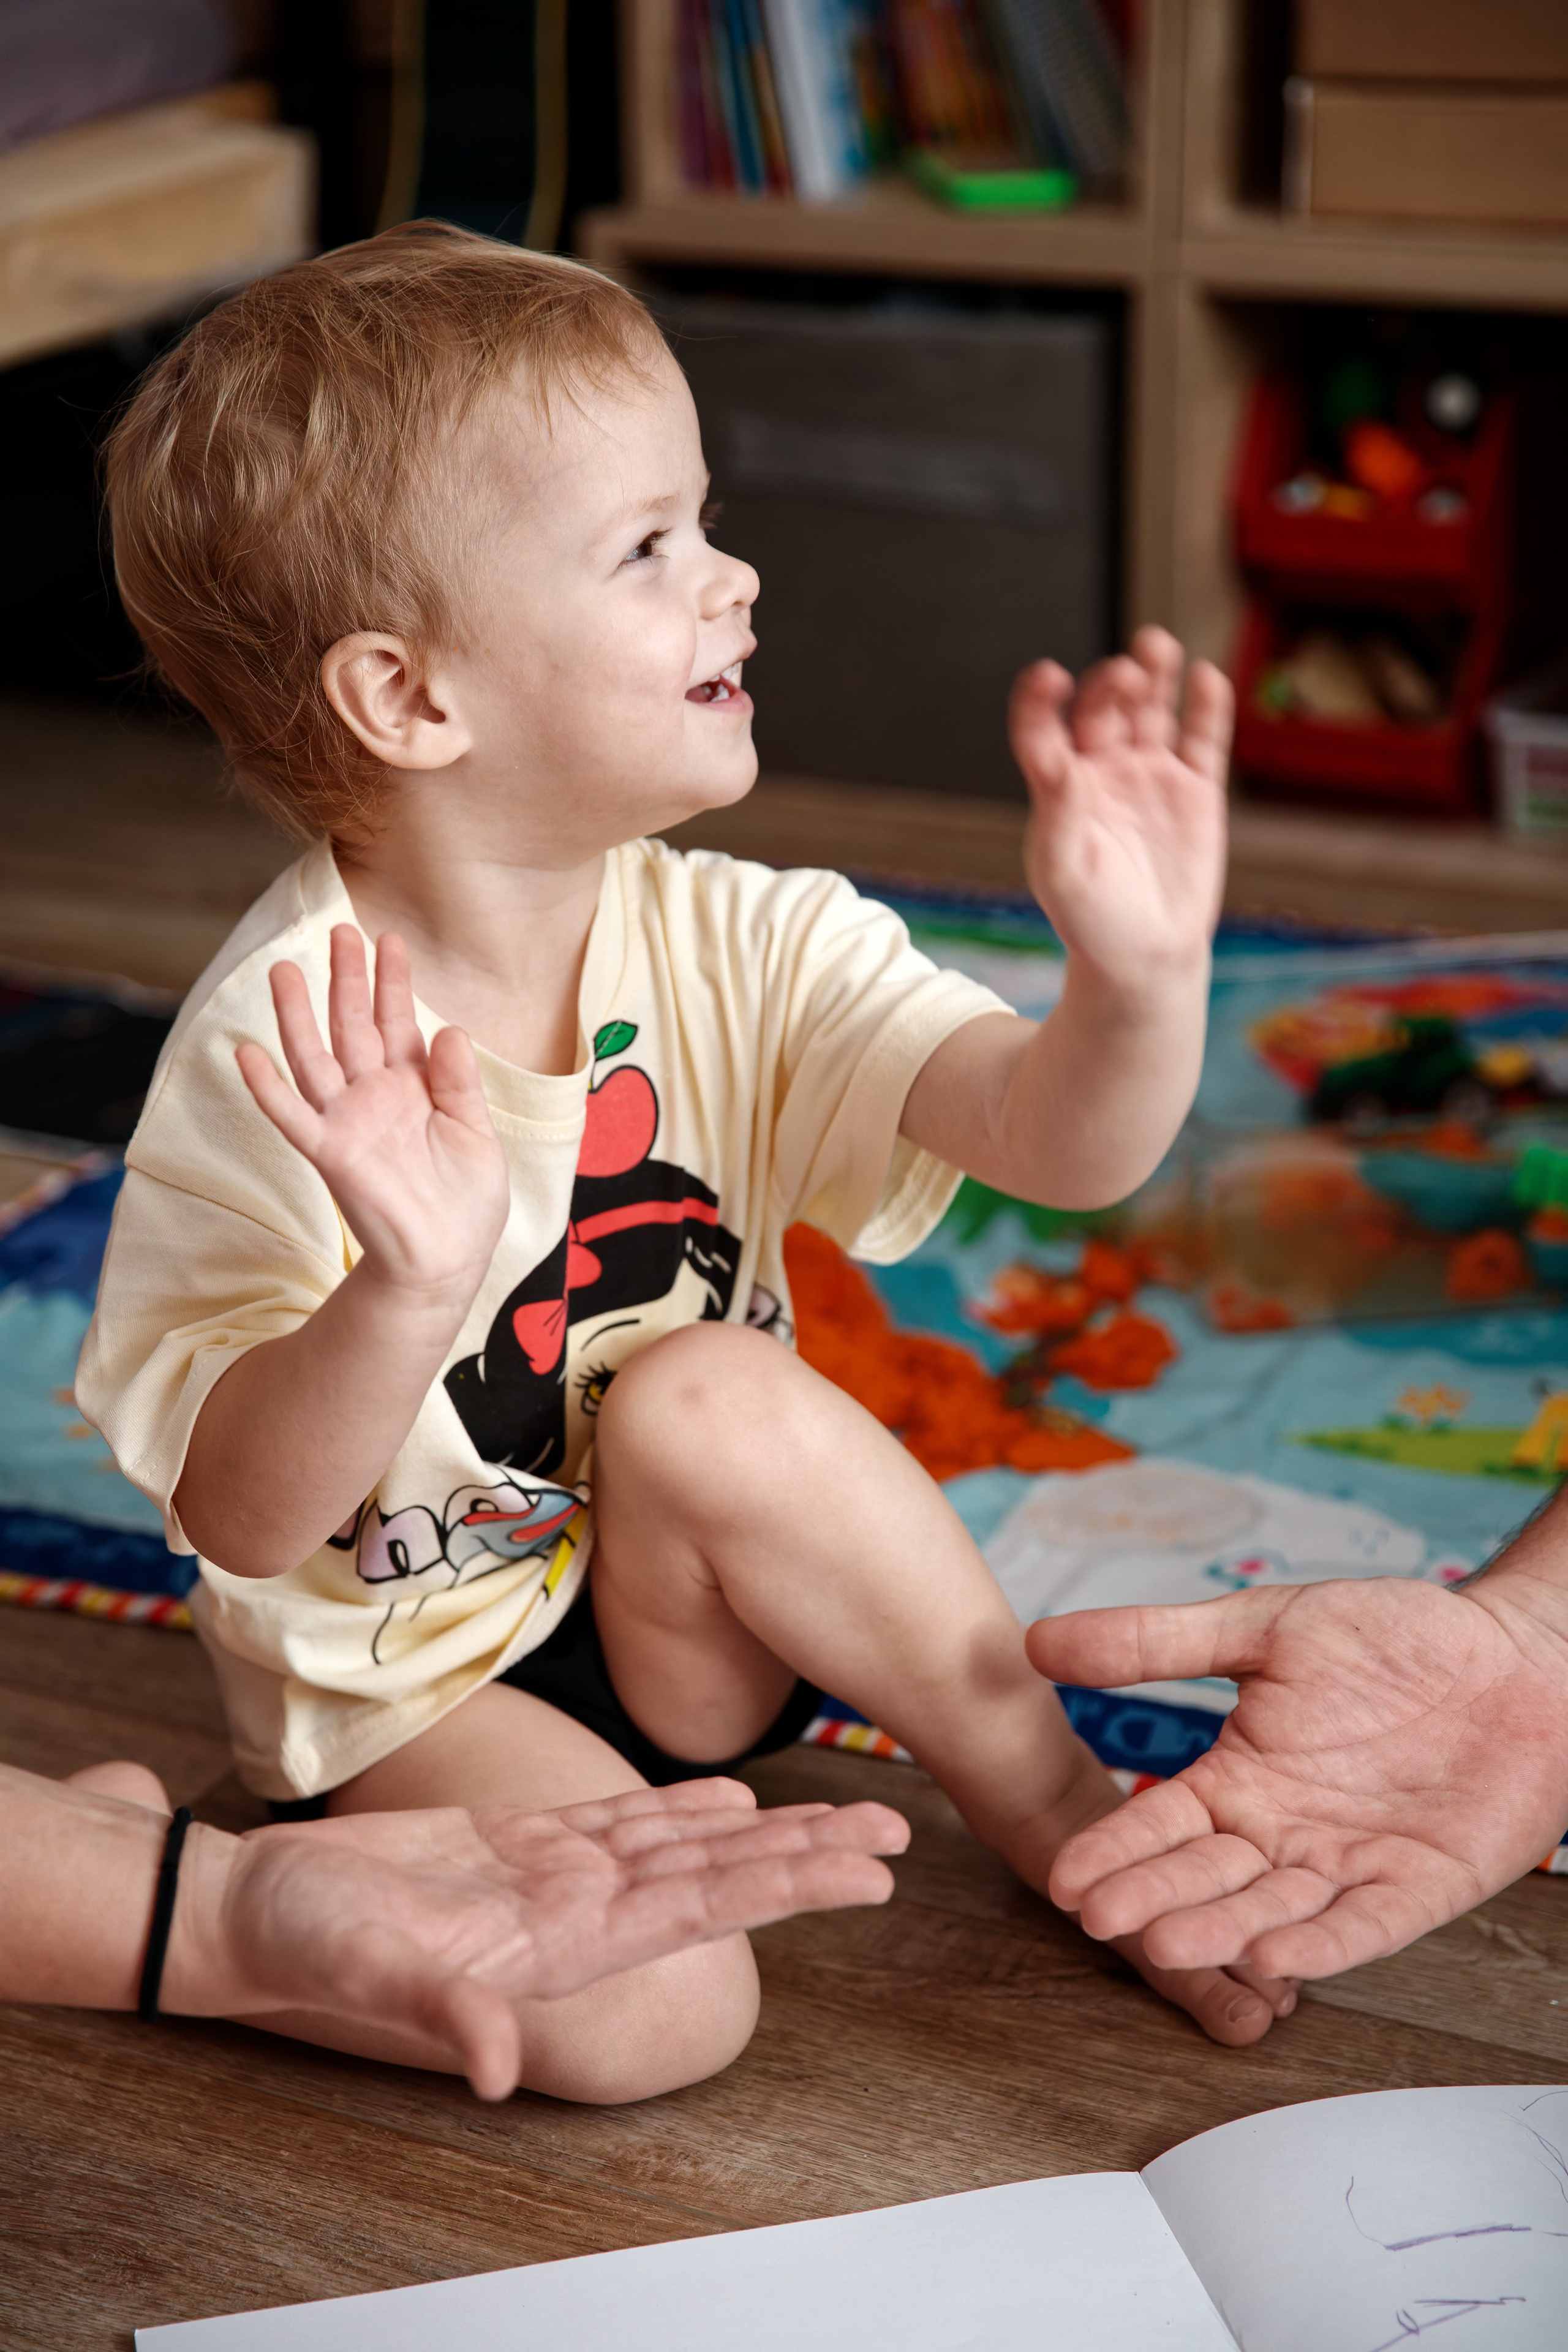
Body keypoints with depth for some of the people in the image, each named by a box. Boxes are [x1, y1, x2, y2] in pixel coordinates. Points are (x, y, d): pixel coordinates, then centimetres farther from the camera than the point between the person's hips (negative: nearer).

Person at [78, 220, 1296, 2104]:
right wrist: (404, 1298, -43)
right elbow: (244, 1522, -23)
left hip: (694, 1616, 5)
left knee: (701, 1397, -28)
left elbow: (1061, 1141, -18)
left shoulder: (741, 950, -9)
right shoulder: (273, 1051, -23)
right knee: (634, 2016, -29)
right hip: (413, 1680, -5)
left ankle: (1046, 1794, -8)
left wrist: (1140, 970, -40)